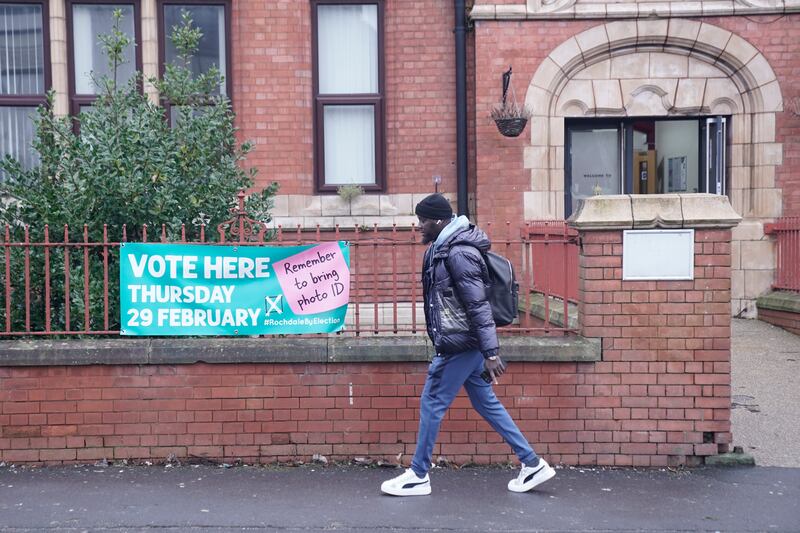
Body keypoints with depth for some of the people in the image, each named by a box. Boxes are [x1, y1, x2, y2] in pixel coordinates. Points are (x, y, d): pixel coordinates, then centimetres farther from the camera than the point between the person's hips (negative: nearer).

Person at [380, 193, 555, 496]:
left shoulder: (458, 253, -18)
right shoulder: (445, 249, 12)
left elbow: (478, 305, -22)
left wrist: (491, 353, -23)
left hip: (460, 345, -10)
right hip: (462, 344, 10)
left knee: (432, 403, 1)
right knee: (486, 403, 14)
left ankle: (418, 476, 16)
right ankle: (532, 464, 23)